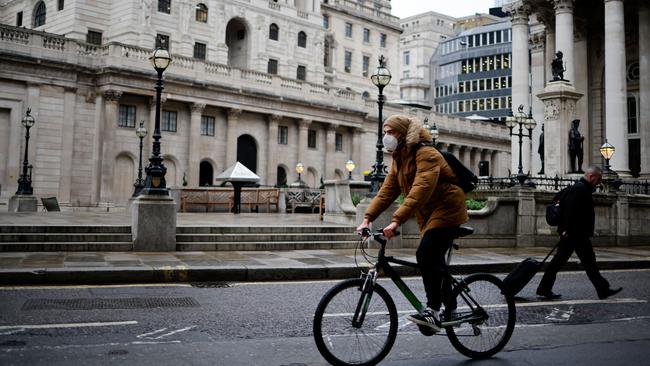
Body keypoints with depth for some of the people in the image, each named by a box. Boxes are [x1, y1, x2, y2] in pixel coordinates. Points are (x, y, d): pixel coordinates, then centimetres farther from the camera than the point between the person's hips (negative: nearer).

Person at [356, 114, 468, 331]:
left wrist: (397, 220, -40)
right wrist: (368, 218, -9)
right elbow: (387, 190, 3)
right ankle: (451, 311, 27)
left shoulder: (426, 154, -20)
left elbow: (420, 190, -33)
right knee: (434, 262, 13)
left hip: (446, 209, -9)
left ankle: (432, 310, -20)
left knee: (426, 256, -23)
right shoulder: (399, 159, 10)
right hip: (428, 215, 10)